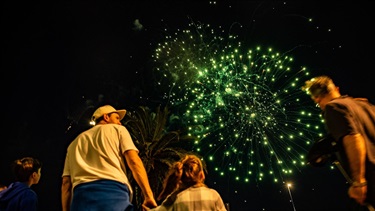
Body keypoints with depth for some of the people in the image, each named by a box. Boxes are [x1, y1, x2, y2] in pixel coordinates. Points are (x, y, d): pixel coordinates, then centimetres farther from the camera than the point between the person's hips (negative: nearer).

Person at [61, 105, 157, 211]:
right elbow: (134, 161, 1)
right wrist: (148, 195, -3)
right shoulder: (117, 129, 18)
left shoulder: (74, 143, 30)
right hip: (114, 191, -4)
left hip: (81, 196, 4)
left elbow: (66, 183, 20)